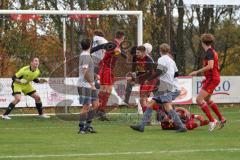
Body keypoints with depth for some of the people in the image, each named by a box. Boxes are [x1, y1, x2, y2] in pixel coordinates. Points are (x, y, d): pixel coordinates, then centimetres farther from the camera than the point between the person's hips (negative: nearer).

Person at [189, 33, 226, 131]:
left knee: (199, 100, -13)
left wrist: (197, 72, -22)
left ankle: (212, 121, -15)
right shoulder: (213, 52, 14)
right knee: (207, 99, 25)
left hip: (212, 79, -10)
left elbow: (210, 66, -28)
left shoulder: (209, 52, -15)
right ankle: (221, 119, 31)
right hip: (214, 78, 10)